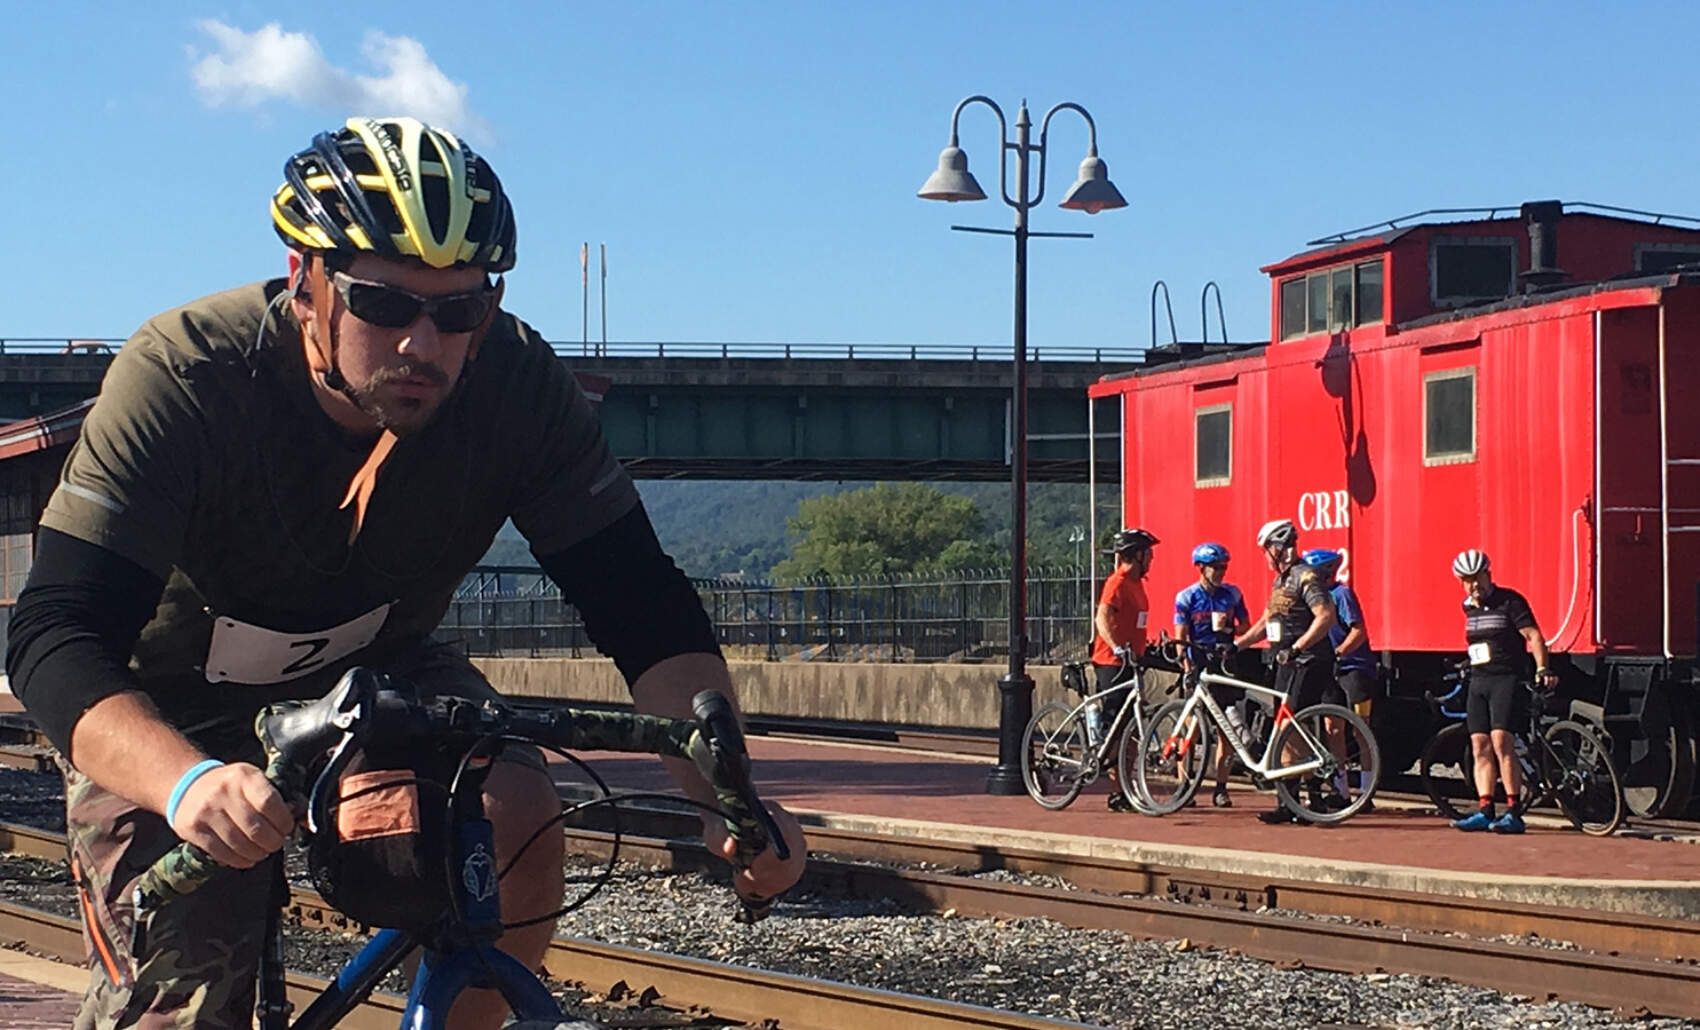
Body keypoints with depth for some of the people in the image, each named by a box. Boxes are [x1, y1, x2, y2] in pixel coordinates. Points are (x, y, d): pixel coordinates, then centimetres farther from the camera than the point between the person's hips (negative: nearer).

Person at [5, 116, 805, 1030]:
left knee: (514, 815, -27)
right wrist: (188, 783, -61)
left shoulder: (517, 385, -24)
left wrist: (725, 798, -40)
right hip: (171, 715, -2)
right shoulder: (182, 380, -33)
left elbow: (642, 606, -22)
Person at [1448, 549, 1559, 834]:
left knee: (1501, 743, -16)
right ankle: (1484, 811, 5)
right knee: (1480, 747, 3)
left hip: (1506, 679, -7)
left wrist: (1543, 669, -22)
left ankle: (1513, 812, -15)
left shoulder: (1510, 601, -6)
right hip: (1478, 682, 7)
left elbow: (1533, 635, -12)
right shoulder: (1469, 607, 14)